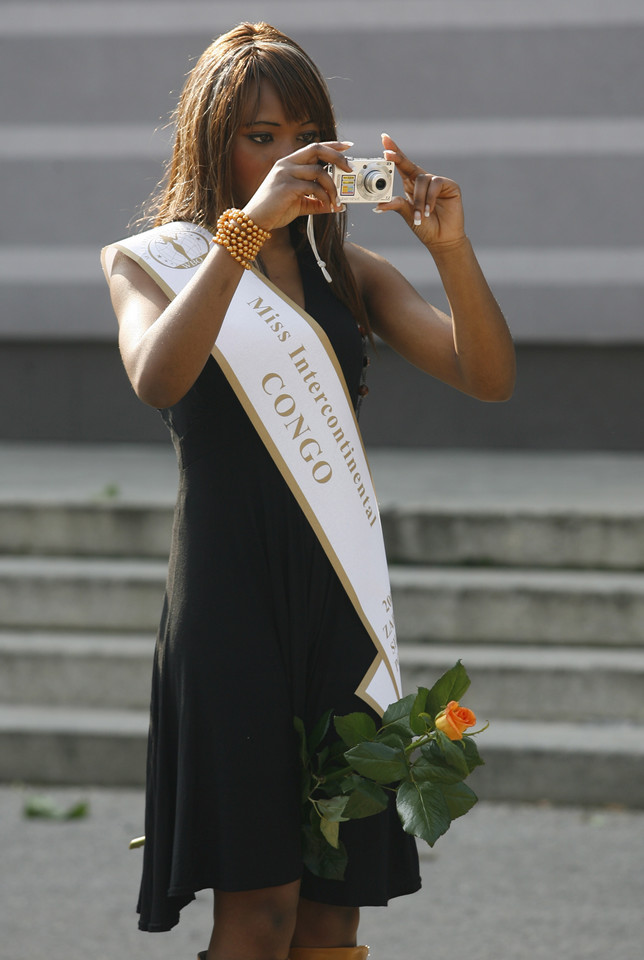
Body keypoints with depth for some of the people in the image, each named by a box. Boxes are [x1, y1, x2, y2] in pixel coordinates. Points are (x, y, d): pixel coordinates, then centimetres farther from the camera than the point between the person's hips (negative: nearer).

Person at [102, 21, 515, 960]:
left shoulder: (350, 273, 14)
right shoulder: (155, 262, 5)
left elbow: (488, 378, 1)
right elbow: (158, 379, -18)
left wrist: (451, 250, -16)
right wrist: (247, 228, -24)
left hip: (341, 600, 4)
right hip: (230, 593, -4)